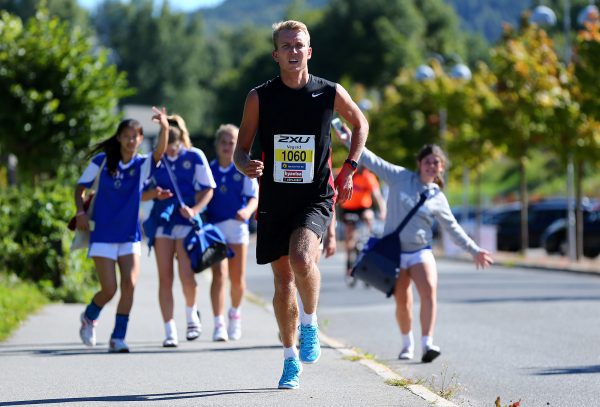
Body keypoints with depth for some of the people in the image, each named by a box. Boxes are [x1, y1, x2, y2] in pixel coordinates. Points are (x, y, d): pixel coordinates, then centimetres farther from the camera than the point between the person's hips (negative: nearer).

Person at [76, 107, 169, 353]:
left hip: (130, 237, 2)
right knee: (109, 289, -6)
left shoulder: (143, 165, -1)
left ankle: (118, 338, -1)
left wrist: (165, 128, -40)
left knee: (129, 284, -12)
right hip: (102, 235, -2)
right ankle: (89, 318, 26)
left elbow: (160, 151, -22)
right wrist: (80, 212, -10)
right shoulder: (101, 161, -3)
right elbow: (80, 187, 7)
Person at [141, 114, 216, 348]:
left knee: (186, 275, -12)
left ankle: (191, 313, 18)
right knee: (165, 278, -3)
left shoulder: (195, 156, -1)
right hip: (161, 221, 2)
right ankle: (169, 331, 3)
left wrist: (195, 209, -16)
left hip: (187, 222, -2)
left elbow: (208, 190, 1)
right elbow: (142, 194, 10)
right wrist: (154, 194, -12)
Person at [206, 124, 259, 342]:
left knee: (238, 279, 5)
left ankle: (235, 313, 34)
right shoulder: (208, 169, 5)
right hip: (214, 226, -1)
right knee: (218, 275, -14)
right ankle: (219, 325, -17)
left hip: (237, 226, 1)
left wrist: (247, 211, -25)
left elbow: (254, 197, -5)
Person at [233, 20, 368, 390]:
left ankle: (310, 324, -2)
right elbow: (241, 150, 4)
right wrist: (246, 166, -19)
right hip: (274, 200, 2)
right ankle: (291, 359, 22)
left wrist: (349, 168, 7)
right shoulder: (259, 98, -2)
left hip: (316, 198, -2)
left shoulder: (330, 93, -2)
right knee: (283, 278, 7)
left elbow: (361, 124, 17)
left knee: (301, 256, -28)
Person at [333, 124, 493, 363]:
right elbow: (372, 161, -4)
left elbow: (453, 228, 14)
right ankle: (407, 344, 26)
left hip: (421, 252, 1)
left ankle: (427, 345, -27)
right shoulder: (400, 177, 0)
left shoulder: (438, 198, 6)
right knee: (402, 303, 3)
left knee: (429, 292, -22)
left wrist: (474, 250, 14)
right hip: (394, 251, -1)